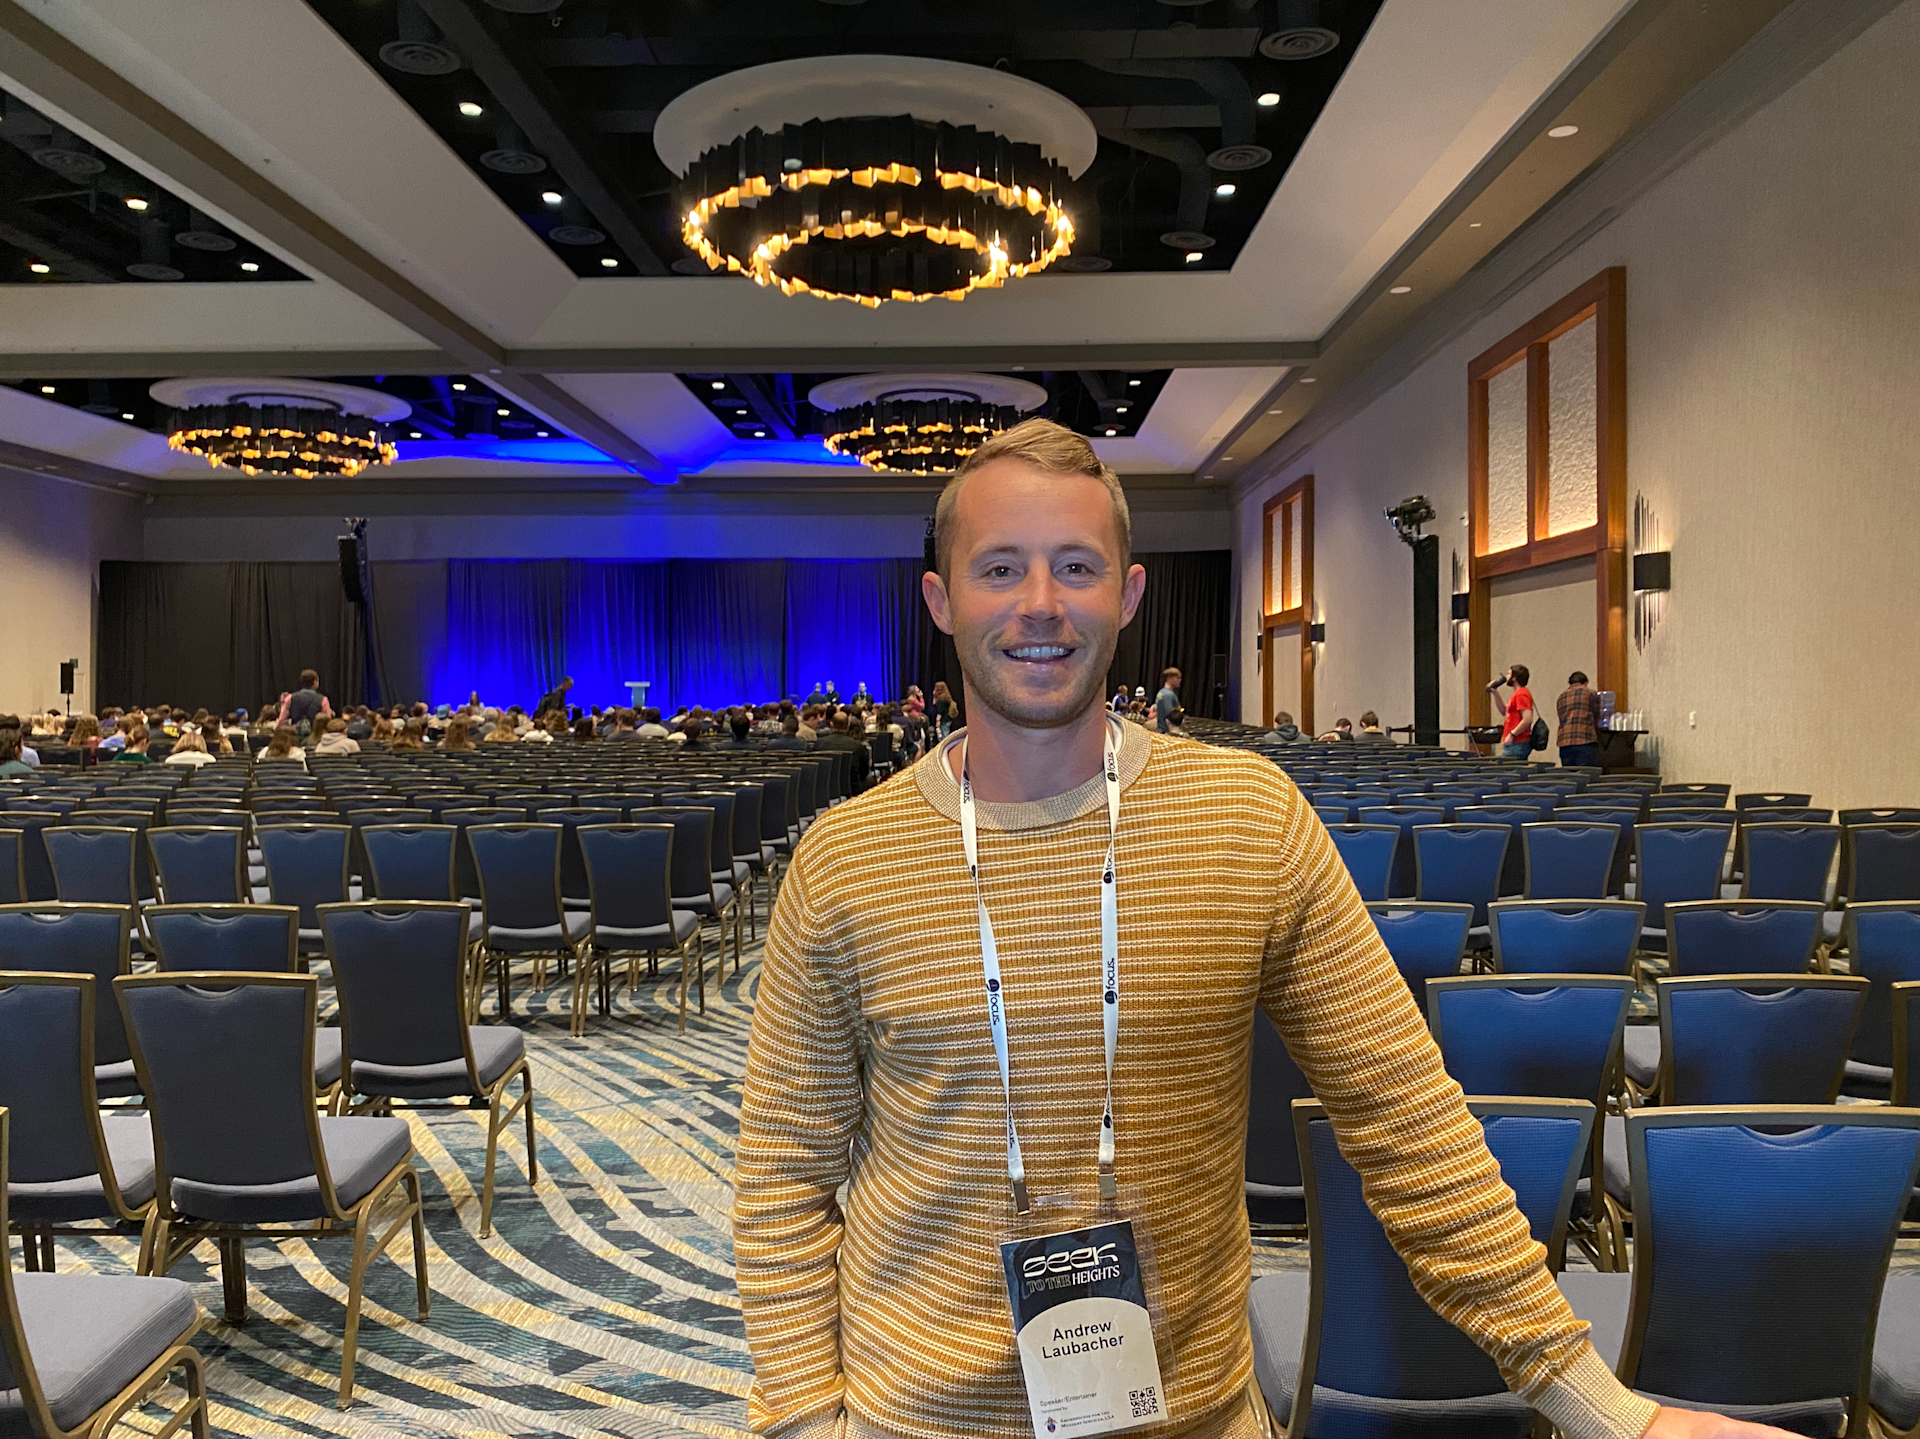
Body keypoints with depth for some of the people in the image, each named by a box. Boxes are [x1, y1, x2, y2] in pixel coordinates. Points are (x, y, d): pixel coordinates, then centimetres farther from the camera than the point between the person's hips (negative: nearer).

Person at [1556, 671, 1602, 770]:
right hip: (1585, 741, -4)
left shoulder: (1561, 697, 20)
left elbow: (1562, 720, 16)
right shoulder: (1590, 694, 7)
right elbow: (1596, 720, 10)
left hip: (1564, 743, 4)